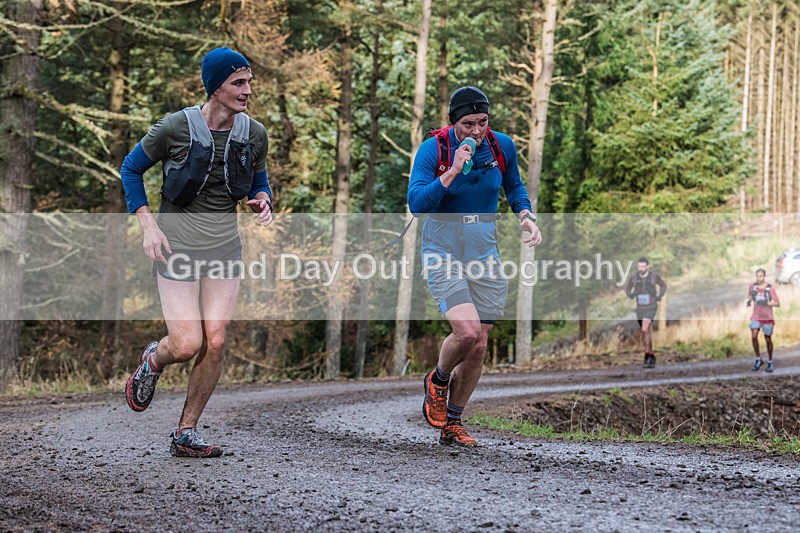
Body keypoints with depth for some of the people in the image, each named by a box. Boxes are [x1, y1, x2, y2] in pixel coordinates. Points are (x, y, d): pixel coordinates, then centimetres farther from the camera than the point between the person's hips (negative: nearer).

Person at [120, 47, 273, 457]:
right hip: (177, 249, -4)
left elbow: (259, 181, 16)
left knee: (215, 343, -6)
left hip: (224, 248, 4)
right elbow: (130, 169, 0)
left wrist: (263, 202, -9)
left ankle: (186, 434, 9)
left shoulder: (254, 134, -2)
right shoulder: (175, 128, -14)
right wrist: (148, 226, -10)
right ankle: (152, 362, 28)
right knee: (187, 345, -11)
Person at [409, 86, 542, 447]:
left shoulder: (501, 146, -1)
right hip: (442, 252, -4)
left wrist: (526, 216, 0)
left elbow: (514, 186, 18)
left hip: (484, 253, 4)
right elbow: (415, 203, -21)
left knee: (478, 346, 3)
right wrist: (453, 171, -30)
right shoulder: (433, 149, -13)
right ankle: (437, 382, 10)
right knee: (467, 331, -23)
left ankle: (451, 424, 20)